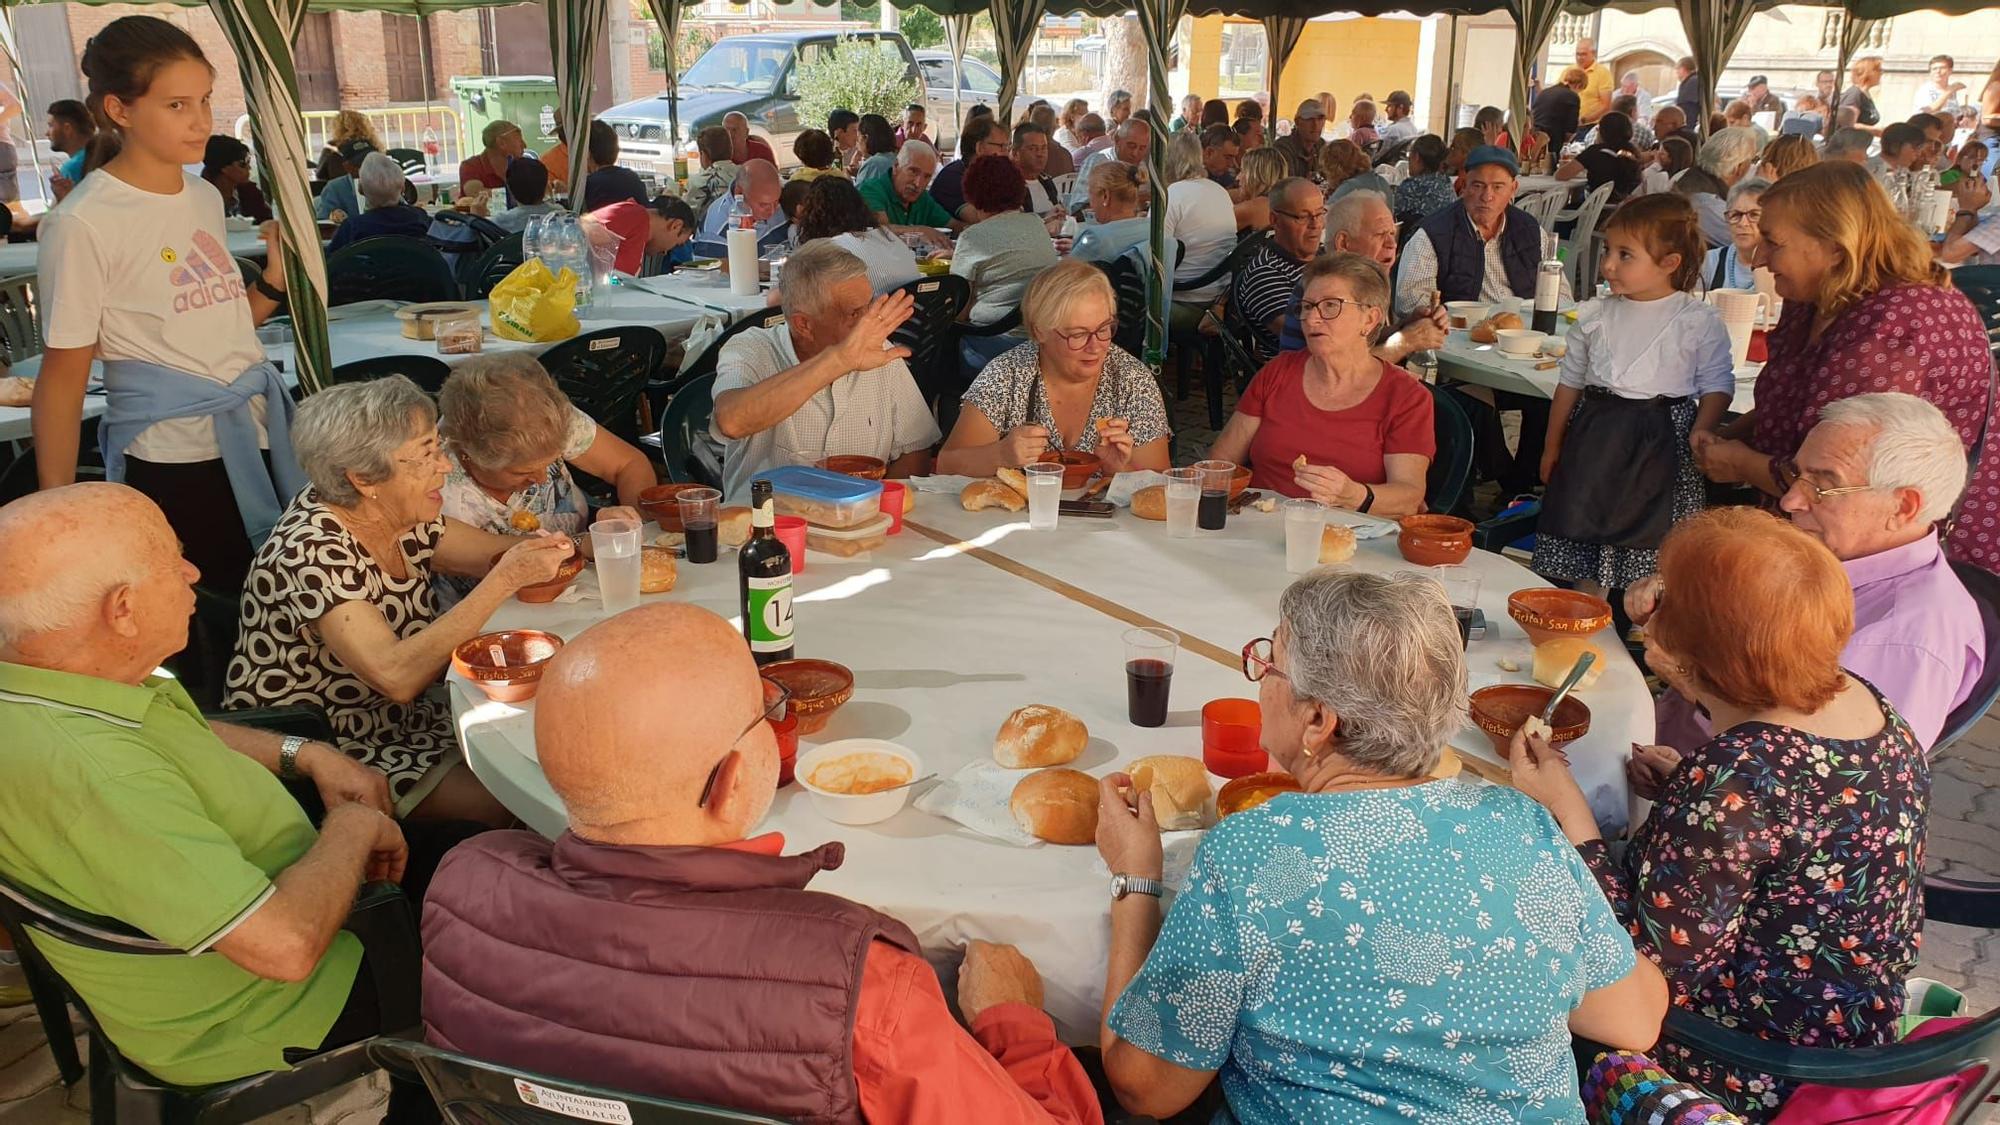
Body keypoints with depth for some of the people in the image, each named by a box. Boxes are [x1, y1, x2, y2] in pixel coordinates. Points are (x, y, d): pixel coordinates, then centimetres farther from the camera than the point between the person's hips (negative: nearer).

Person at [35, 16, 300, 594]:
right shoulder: (83, 225, -11)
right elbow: (63, 378, -8)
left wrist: (274, 280, 0)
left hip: (259, 436, 6)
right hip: (175, 465, -6)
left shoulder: (205, 197, 8)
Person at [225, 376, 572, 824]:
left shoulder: (400, 518, -3)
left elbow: (494, 552, 7)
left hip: (395, 718, 8)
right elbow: (396, 675, -37)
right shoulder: (311, 553, -27)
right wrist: (506, 580, -35)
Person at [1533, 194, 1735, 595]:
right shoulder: (1595, 316, 7)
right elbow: (1570, 382, 14)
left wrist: (1703, 428, -18)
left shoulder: (1700, 320, -3)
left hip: (1662, 441, -3)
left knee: (1655, 554, -2)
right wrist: (1552, 445, 16)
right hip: (1596, 439, 4)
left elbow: (1717, 384, 1)